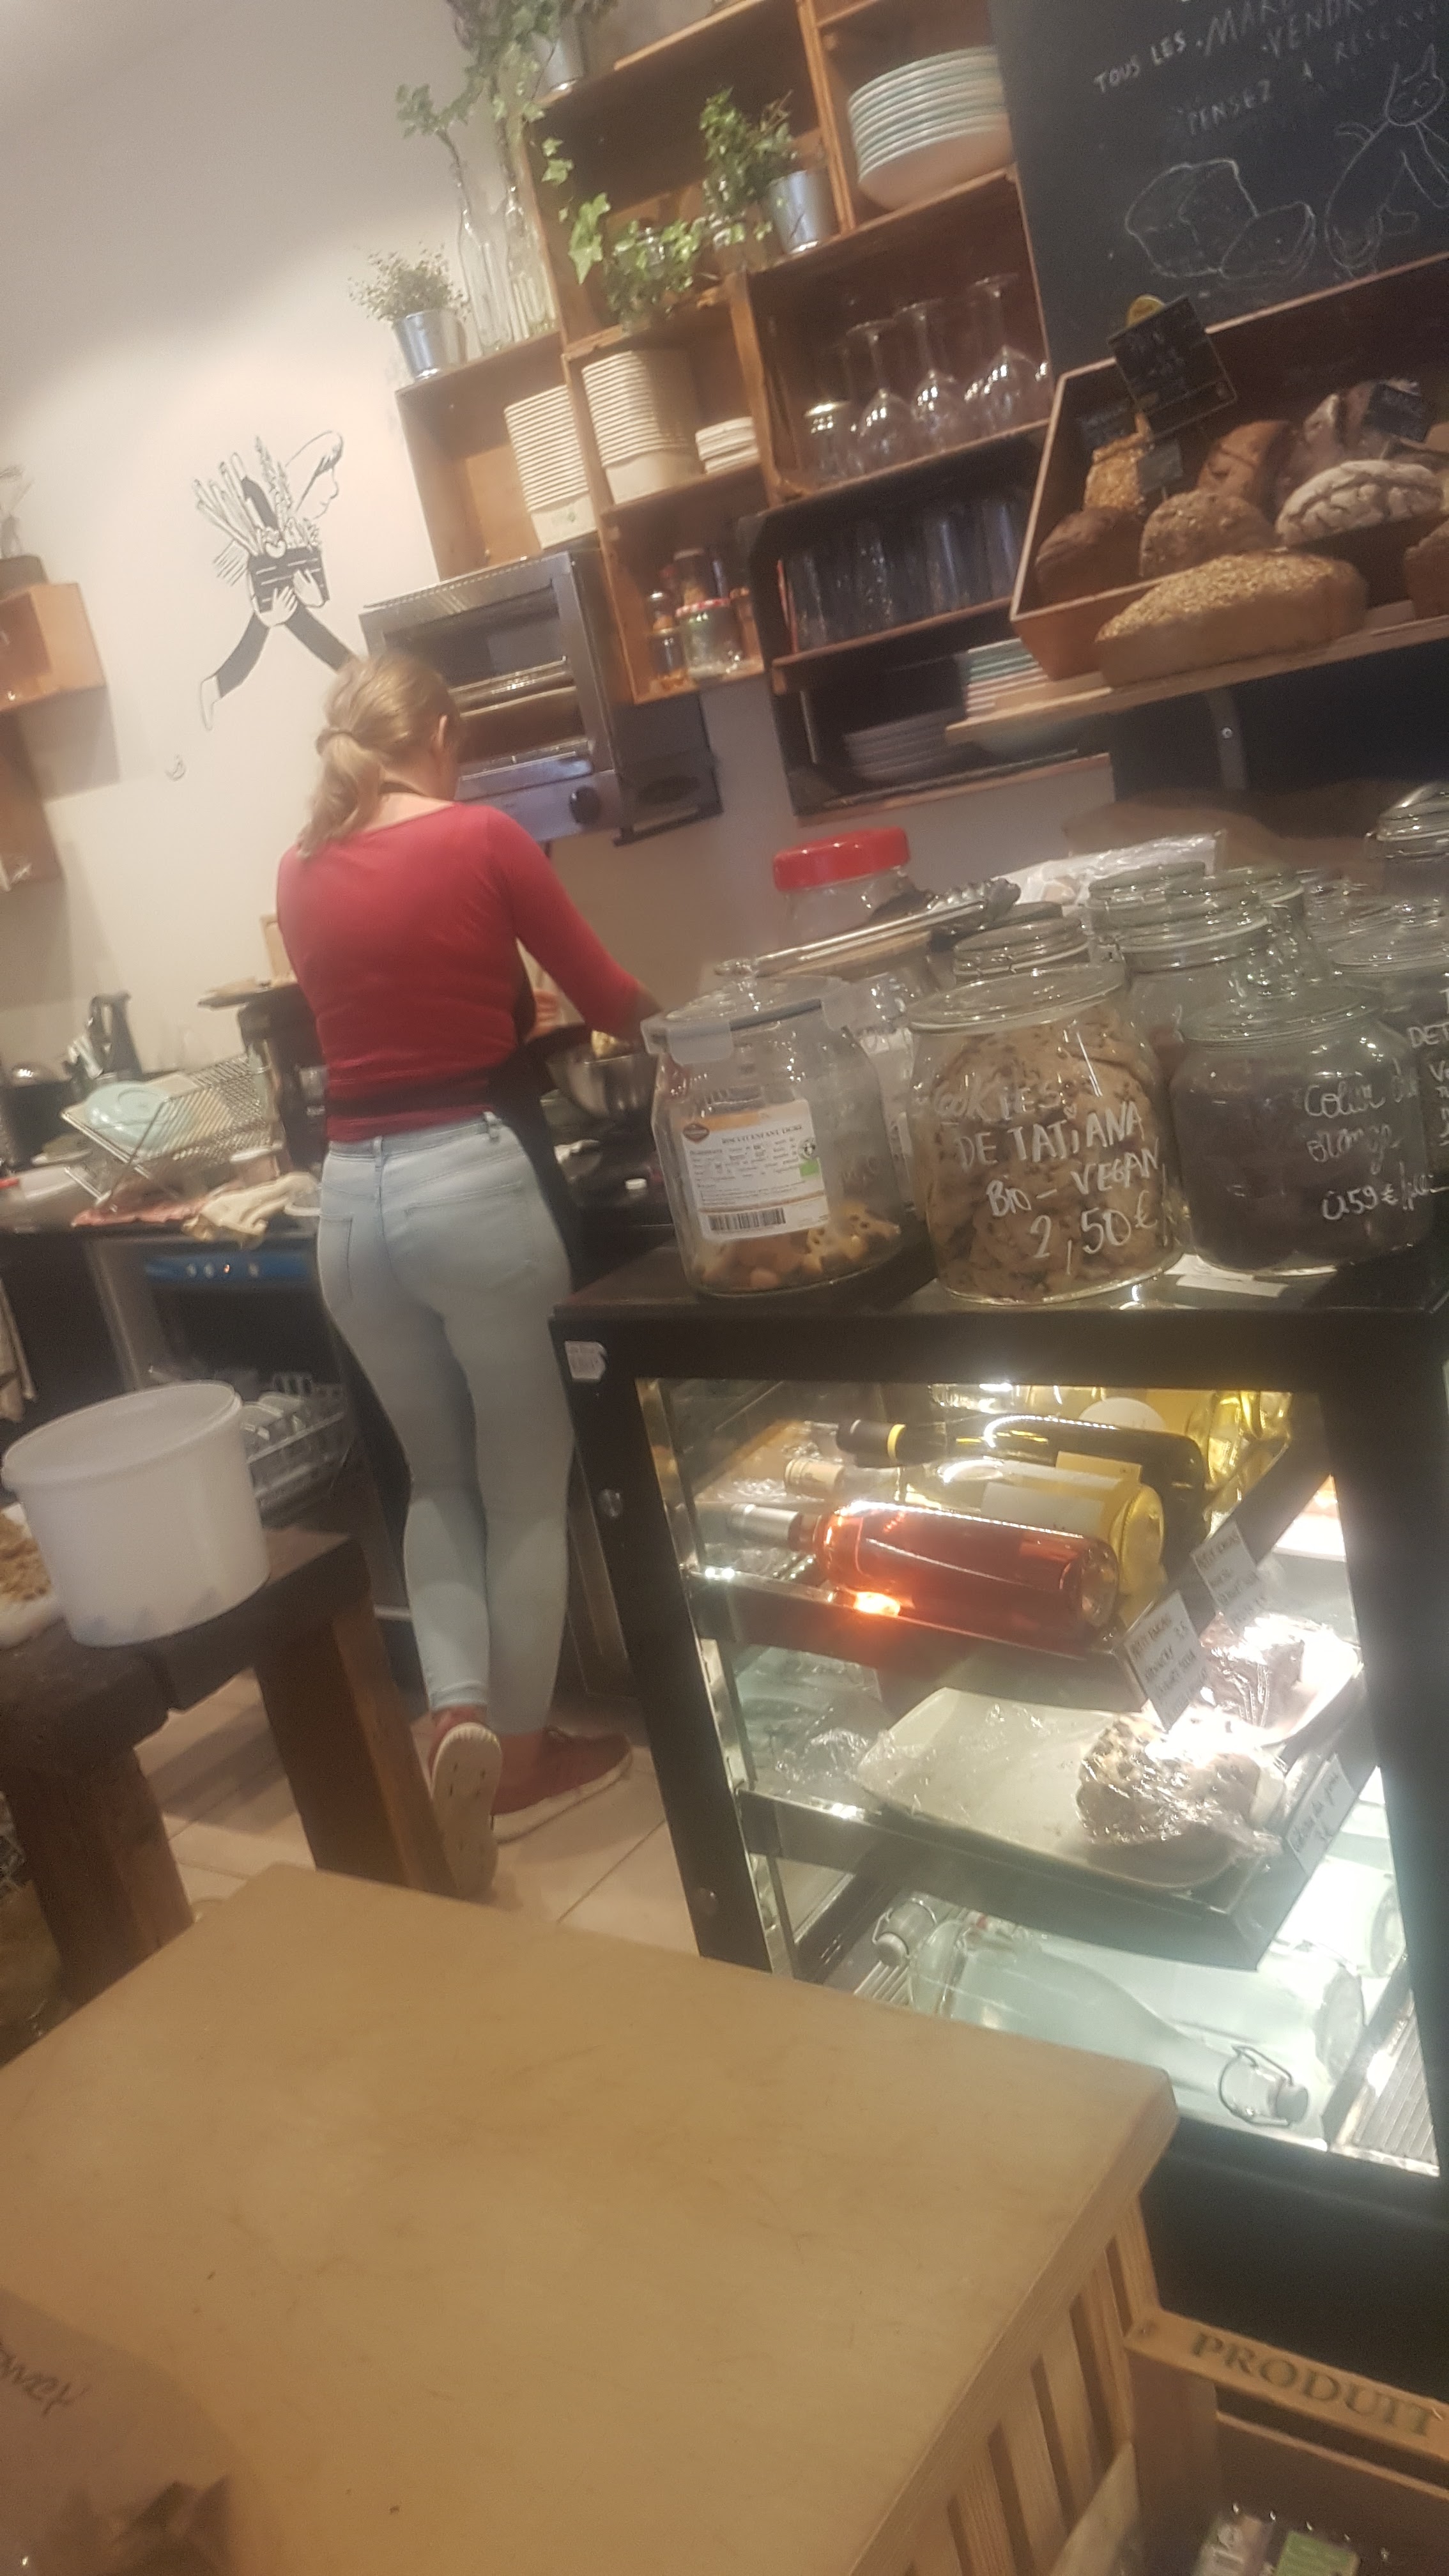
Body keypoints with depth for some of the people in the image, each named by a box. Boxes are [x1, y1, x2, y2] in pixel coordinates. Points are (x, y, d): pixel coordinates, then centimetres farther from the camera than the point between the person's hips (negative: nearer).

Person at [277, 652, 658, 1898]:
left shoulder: (299, 876, 10)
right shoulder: (482, 837, -3)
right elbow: (609, 999, 4)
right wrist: (650, 1009, 25)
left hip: (353, 1196, 5)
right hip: (476, 1176, -5)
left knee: (438, 1473, 21)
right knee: (528, 1477, 10)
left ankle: (458, 1713, 6)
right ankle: (524, 1749, 21)